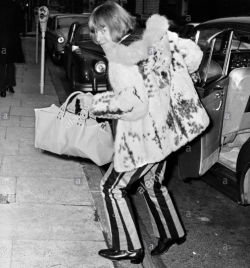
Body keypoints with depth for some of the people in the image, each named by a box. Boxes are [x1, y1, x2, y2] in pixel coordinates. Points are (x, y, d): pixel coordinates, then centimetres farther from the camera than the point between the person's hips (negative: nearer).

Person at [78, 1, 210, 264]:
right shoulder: (151, 40, 2)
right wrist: (168, 83, 15)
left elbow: (130, 100, -29)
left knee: (112, 187, 8)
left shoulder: (120, 56, -20)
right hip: (163, 130, 9)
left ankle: (129, 249, 17)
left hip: (142, 136, -8)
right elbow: (193, 53, 3)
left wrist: (93, 103, -17)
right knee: (152, 184, 27)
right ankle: (172, 232, 40)